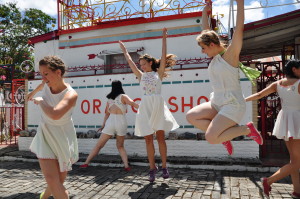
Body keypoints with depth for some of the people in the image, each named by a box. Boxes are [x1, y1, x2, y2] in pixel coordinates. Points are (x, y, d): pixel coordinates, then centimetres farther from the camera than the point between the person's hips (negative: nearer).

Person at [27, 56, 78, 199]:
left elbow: (55, 115, -42)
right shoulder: (47, 83, -5)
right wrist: (33, 92, 44)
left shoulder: (71, 95, -23)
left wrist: (40, 101, -24)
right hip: (45, 135, 3)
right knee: (52, 180, -15)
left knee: (59, 181, 9)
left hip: (63, 138, -3)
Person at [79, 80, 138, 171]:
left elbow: (107, 113, 16)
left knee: (99, 145, 12)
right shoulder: (123, 97, 5)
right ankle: (126, 165, 5)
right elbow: (132, 103, -12)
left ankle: (86, 163, 12)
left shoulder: (109, 99, 14)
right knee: (120, 146, 17)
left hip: (110, 122, 1)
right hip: (121, 122, -1)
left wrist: (103, 124, 23)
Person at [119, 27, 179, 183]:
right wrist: (124, 49, 26)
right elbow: (130, 62, 20)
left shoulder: (158, 73, 9)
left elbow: (164, 57, 3)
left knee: (160, 136, -2)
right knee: (148, 139, 1)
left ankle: (164, 166, 7)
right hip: (145, 107, 3)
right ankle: (152, 168, 9)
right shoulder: (141, 75, 17)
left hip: (158, 105, -3)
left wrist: (164, 39, 3)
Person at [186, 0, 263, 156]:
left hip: (233, 105, -8)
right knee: (191, 116, -2)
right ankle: (224, 135, 8)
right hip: (217, 104, 8)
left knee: (211, 138, -18)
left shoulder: (230, 54, -8)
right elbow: (206, 32, 20)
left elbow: (239, 29, -17)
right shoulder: (215, 57, 11)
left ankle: (247, 129, 3)